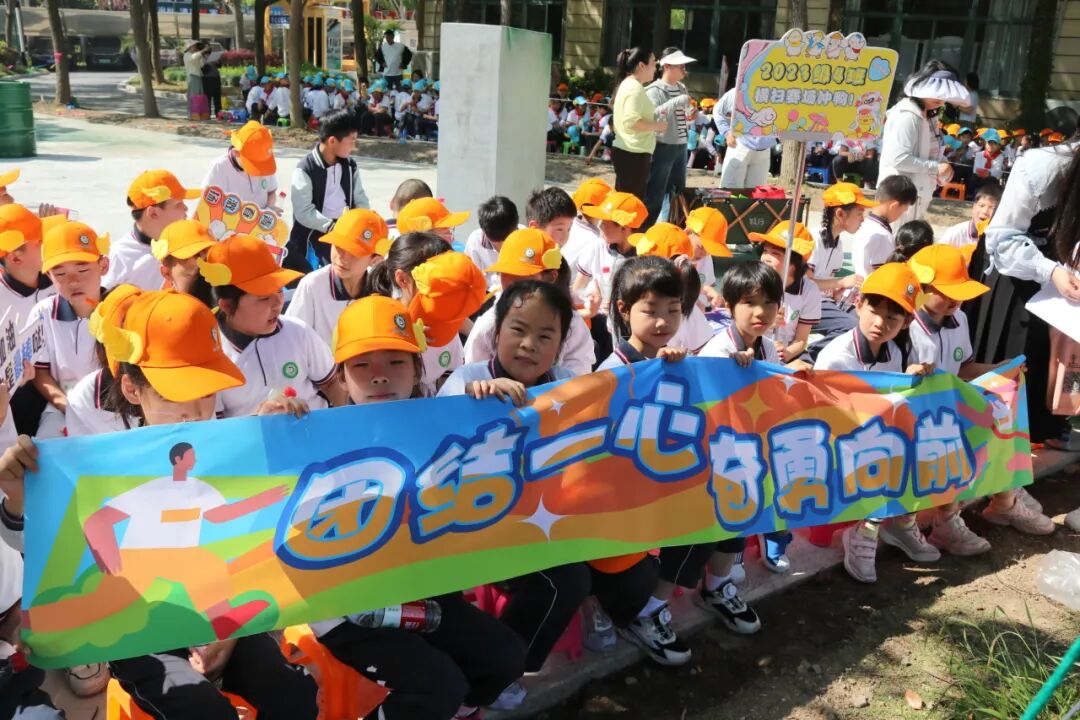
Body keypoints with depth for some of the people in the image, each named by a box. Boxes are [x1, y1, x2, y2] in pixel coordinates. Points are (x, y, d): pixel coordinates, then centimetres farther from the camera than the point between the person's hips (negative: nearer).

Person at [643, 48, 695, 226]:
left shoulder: (682, 89, 12)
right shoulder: (654, 90, -9)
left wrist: (691, 115, 3)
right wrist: (676, 102, -28)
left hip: (681, 147, 8)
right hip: (663, 148, -8)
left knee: (680, 193, 14)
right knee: (655, 196, -5)